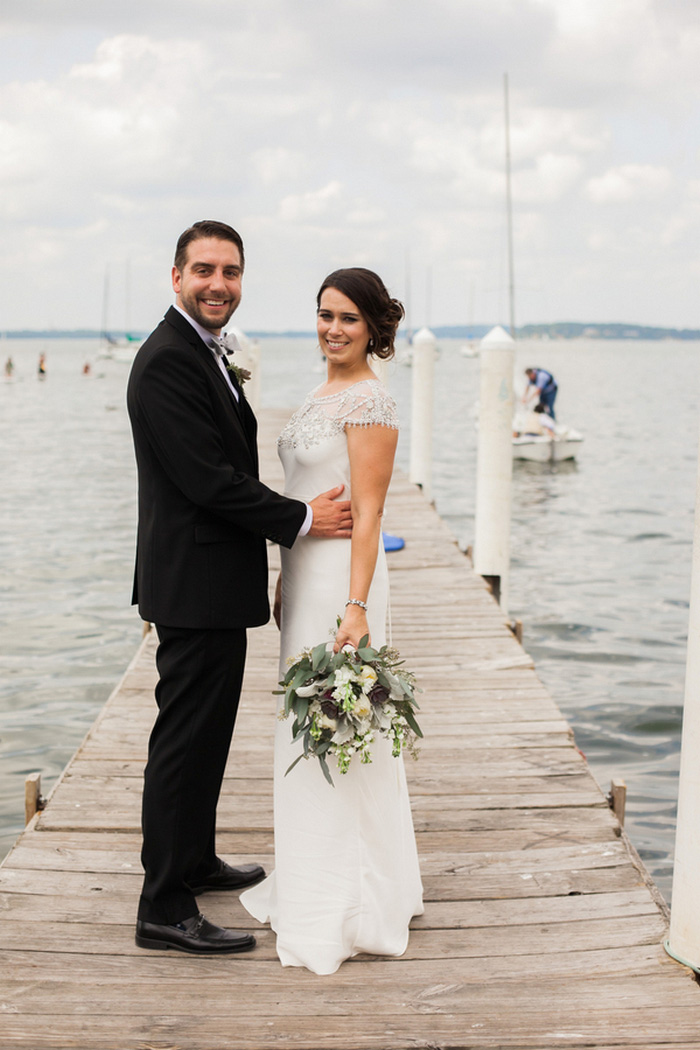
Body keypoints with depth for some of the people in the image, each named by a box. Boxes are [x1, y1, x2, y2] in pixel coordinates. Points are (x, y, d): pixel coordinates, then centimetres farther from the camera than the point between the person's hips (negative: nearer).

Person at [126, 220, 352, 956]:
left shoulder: (208, 355, 15)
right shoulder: (167, 362, -18)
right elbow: (208, 479, -23)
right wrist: (303, 519, -14)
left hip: (214, 587, 10)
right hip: (196, 587, -10)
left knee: (206, 732, 20)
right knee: (184, 741, -4)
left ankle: (195, 860, 36)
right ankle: (164, 909, 5)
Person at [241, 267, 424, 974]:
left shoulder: (370, 402, -13)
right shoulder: (322, 395, 14)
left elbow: (367, 512, -18)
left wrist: (356, 607, -22)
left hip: (342, 576, -9)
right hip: (305, 572, 10)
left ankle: (343, 913, 10)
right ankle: (314, 886, 30)